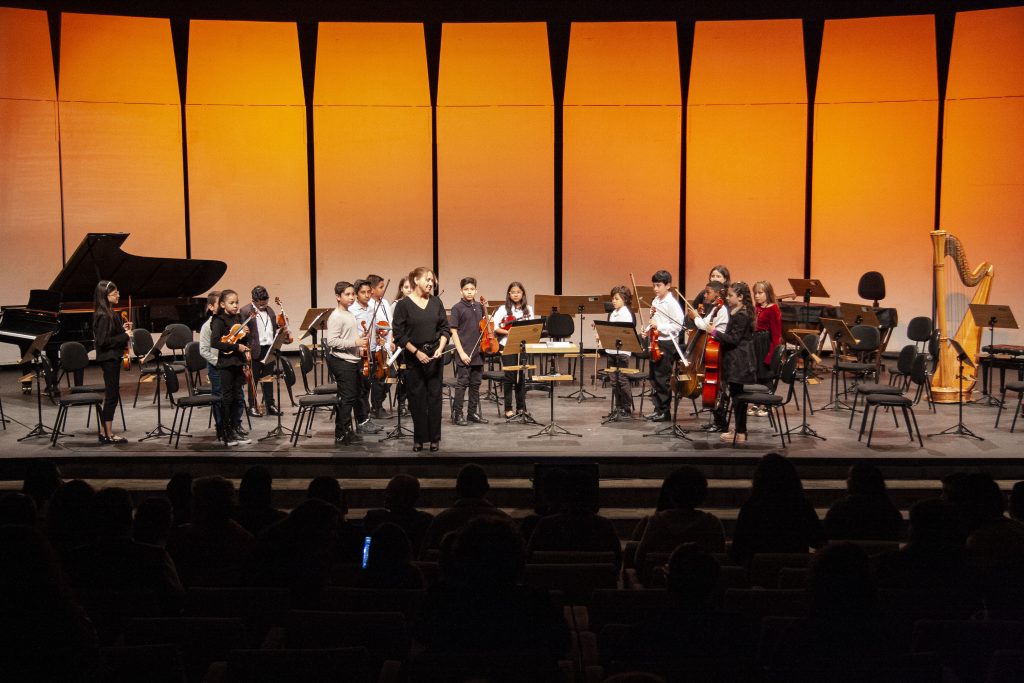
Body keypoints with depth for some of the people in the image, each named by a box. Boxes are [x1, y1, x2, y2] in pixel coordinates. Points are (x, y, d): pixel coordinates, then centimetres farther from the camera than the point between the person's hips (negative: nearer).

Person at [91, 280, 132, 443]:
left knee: (111, 395, 13)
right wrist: (125, 336, -19)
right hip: (109, 358, -10)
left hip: (112, 358, 10)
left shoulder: (109, 313, 10)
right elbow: (103, 341, -23)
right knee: (112, 395, -5)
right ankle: (108, 435, 1)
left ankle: (104, 432, 19)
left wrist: (122, 328, 4)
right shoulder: (103, 316, -19)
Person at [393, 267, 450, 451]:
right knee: (417, 398, 3)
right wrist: (417, 352, -13)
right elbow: (399, 335, -7)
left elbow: (445, 328, 8)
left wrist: (440, 348, -8)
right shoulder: (403, 304, -6)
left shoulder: (436, 302, 5)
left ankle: (434, 437, 12)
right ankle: (419, 438, 13)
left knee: (434, 396, 4)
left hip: (435, 355, 3)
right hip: (414, 356, -3)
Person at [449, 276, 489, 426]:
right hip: (464, 353, -6)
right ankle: (457, 414, 6)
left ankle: (473, 413, 21)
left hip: (478, 352, 6)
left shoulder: (479, 306, 9)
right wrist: (461, 353, -15)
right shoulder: (457, 307, -7)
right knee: (462, 384, -2)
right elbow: (454, 332, -10)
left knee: (476, 384, 11)